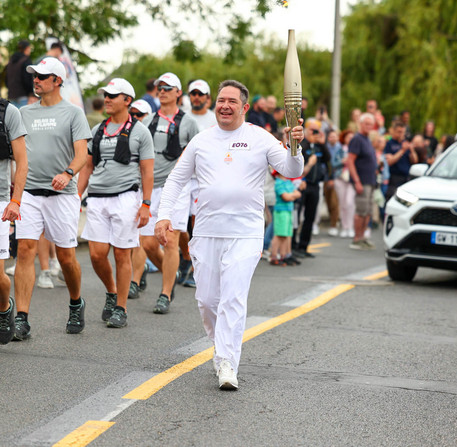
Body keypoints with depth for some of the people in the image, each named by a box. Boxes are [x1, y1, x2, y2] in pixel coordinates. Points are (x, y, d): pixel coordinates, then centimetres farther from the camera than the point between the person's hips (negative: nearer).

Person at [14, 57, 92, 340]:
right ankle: (22, 320, -12)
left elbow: (82, 153, -9)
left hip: (62, 195, -3)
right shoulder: (25, 113, 14)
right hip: (29, 192, 3)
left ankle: (76, 305, 30)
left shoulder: (73, 113, 1)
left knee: (66, 256, 3)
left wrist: (67, 174, -27)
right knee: (25, 250, -10)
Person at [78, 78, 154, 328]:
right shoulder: (97, 131, 15)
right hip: (97, 198, 4)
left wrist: (146, 204, -9)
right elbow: (87, 167, 18)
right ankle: (111, 291, 24)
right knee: (97, 253, -2)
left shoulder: (139, 132, 1)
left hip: (126, 197, -4)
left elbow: (147, 172, -2)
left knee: (122, 254, -2)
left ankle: (120, 309, 8)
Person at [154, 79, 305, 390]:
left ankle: (227, 365, -13)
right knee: (207, 299, 8)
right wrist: (164, 216, 4)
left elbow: (292, 172, -3)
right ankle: (223, 346, 31)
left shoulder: (260, 139, 3)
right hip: (206, 232, 4)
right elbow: (176, 179, 15)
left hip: (245, 233, -3)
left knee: (233, 298, -13)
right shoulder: (201, 141, 11)